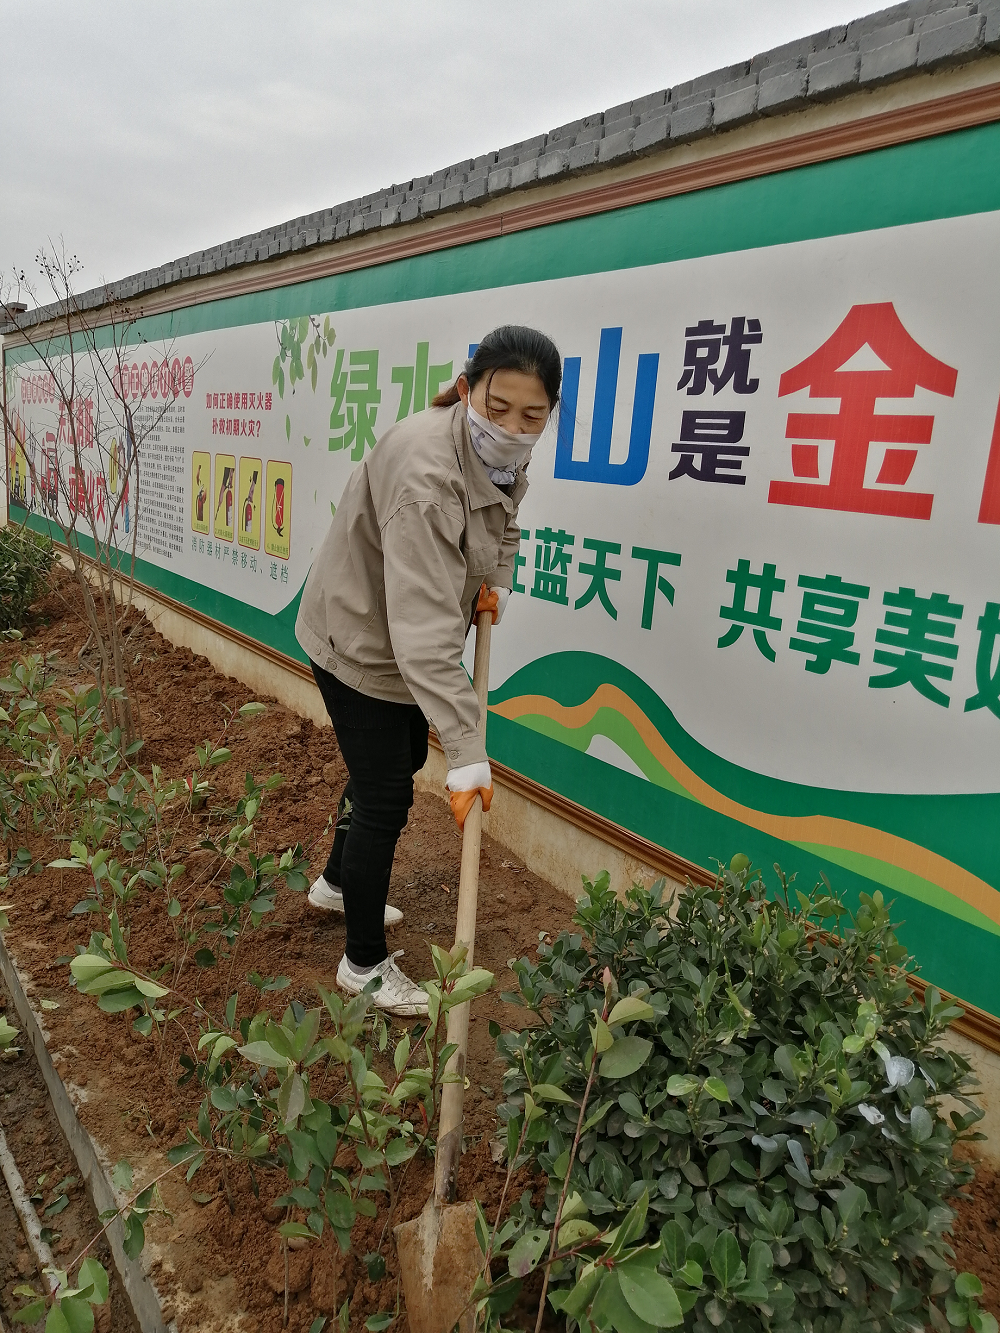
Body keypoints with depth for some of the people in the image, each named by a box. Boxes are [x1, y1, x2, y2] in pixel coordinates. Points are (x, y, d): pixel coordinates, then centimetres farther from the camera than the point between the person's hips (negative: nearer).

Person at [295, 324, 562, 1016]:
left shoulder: (503, 456, -7)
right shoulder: (427, 469, -36)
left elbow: (504, 528, 16)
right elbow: (423, 628, -41)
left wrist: (496, 582, -6)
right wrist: (468, 752, -42)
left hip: (407, 639, 9)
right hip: (360, 640, -9)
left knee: (402, 759, 24)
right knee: (385, 796, -1)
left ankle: (338, 881, 50)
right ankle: (366, 964, 21)